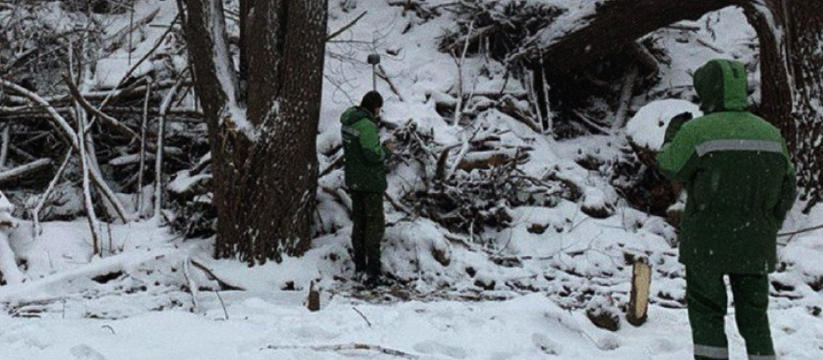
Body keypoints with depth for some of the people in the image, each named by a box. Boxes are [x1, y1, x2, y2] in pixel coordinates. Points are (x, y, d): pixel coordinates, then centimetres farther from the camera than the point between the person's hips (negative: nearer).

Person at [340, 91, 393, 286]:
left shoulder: (348, 121, 6)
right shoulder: (367, 126, -22)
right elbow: (373, 154, -24)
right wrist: (386, 149, -5)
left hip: (353, 180, 9)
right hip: (370, 181, -8)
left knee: (359, 220, 17)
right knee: (375, 223, -2)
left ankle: (359, 264, 24)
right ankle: (373, 269, -3)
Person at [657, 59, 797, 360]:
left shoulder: (697, 131, -12)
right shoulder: (771, 133, 5)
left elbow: (671, 168, 1)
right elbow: (788, 186, 10)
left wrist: (671, 137, 19)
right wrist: (770, 226, 20)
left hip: (708, 241, -4)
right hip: (755, 244, 4)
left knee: (706, 313, 6)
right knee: (754, 315, 13)